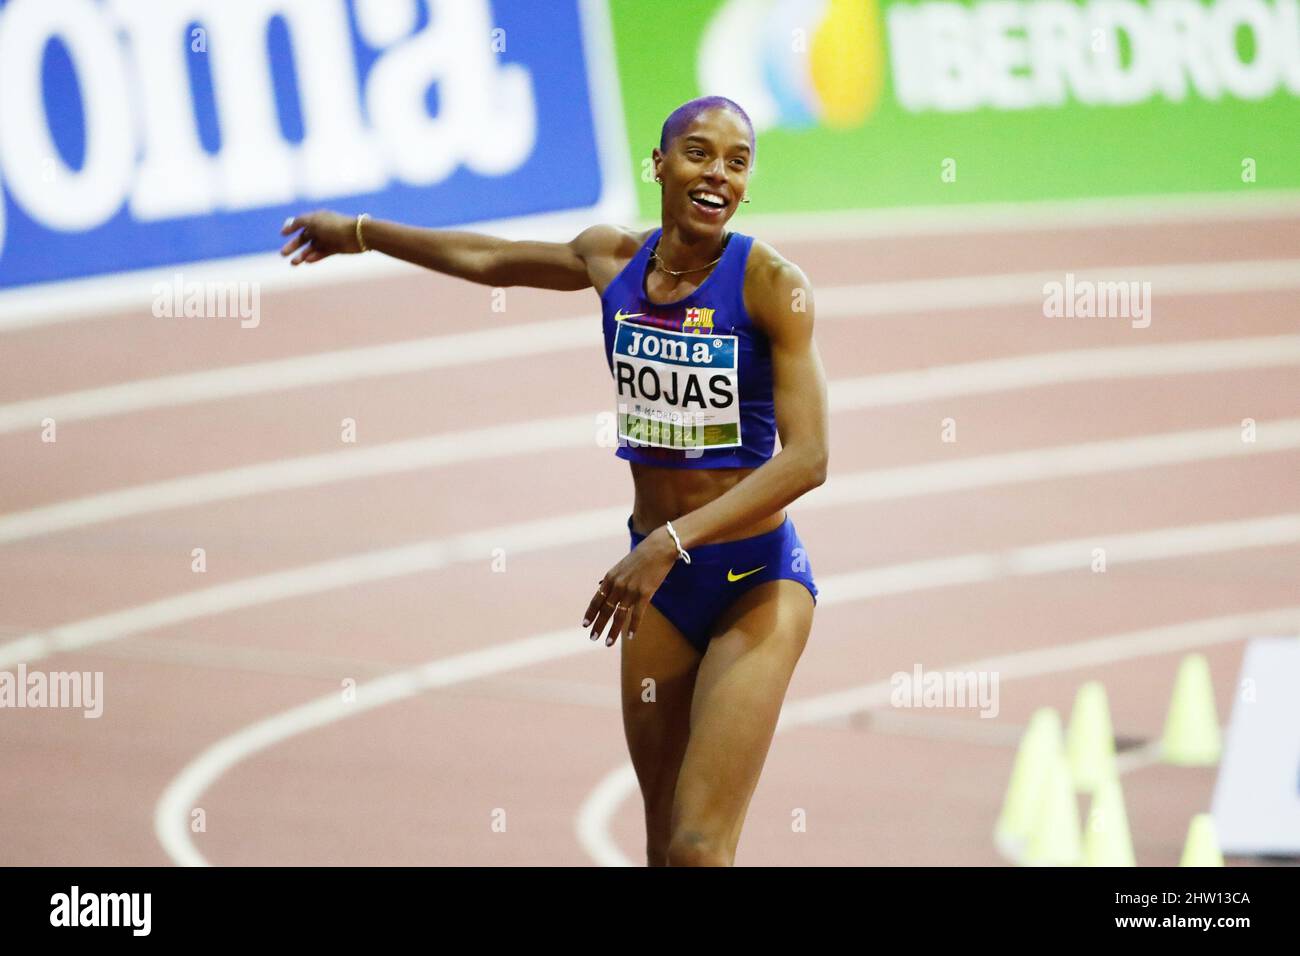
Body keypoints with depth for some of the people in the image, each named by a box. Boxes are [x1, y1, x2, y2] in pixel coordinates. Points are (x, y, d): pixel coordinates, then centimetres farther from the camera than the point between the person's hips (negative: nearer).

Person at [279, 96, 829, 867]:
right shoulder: (614, 260, 3)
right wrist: (361, 234, 37)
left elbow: (807, 457, -22)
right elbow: (491, 260, 24)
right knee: (665, 847, 8)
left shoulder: (770, 282, -14)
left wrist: (669, 544, -28)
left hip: (758, 583, -6)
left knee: (698, 849, -16)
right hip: (661, 581, 6)